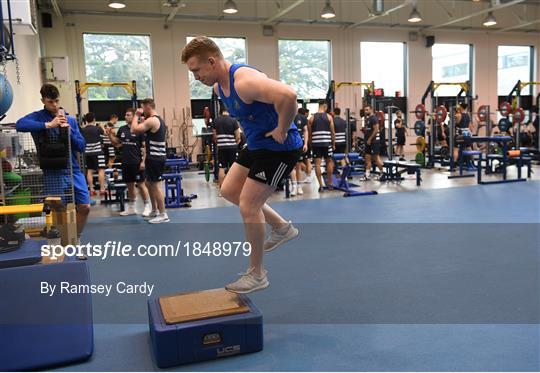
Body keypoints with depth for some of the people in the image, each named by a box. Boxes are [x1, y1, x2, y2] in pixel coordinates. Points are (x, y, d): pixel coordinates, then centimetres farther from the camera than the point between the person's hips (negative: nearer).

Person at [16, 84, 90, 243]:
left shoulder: (71, 120, 8)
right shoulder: (38, 117, -3)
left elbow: (81, 146, 4)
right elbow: (20, 124, -24)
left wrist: (68, 129, -11)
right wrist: (48, 124, -28)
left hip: (74, 170, 4)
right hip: (53, 173, -4)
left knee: (84, 207, 6)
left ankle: (76, 240, 28)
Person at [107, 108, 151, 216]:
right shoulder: (122, 129, 8)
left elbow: (145, 146, -9)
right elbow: (116, 143, 17)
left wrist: (143, 161, -15)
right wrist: (110, 134, 1)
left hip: (137, 163, -6)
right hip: (126, 163, 6)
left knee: (141, 185, 0)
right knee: (130, 185, 14)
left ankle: (147, 206, 11)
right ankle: (131, 208, 23)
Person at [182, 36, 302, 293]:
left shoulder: (244, 81, -27)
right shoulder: (219, 86, 4)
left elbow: (288, 95, -41)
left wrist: (281, 131, -28)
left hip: (279, 147, -10)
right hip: (257, 144, 10)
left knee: (248, 206, -8)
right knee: (229, 190, 15)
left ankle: (256, 274, 10)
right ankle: (282, 227, 27)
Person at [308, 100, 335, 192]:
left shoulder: (312, 118, 5)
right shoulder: (329, 117, 2)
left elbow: (309, 133, 5)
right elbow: (332, 132, 2)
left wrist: (311, 144, 14)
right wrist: (333, 144, 10)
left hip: (315, 143, 1)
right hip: (327, 143, -1)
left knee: (317, 163, 1)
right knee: (329, 162, 13)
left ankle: (321, 185, -1)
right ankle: (329, 183, 17)